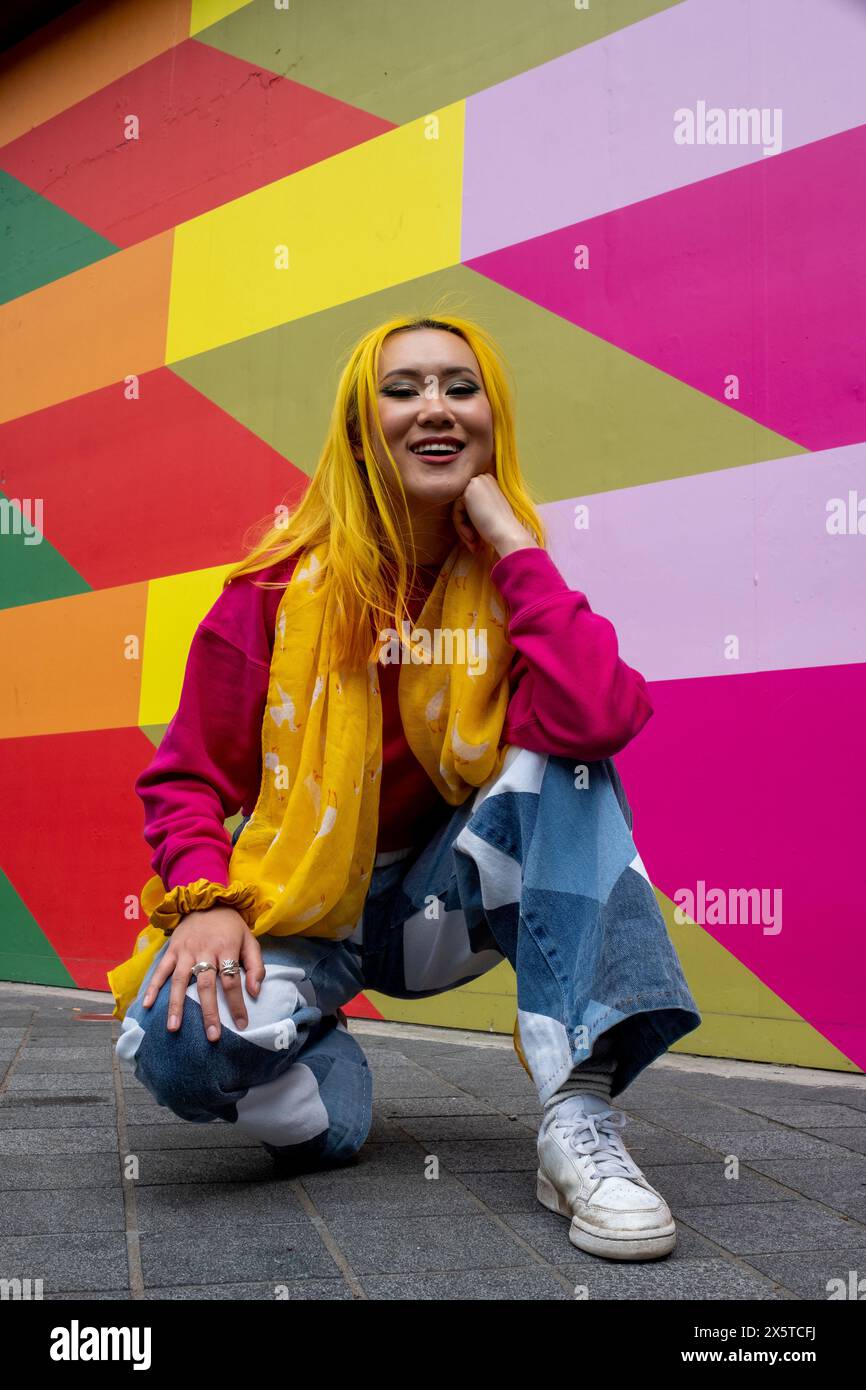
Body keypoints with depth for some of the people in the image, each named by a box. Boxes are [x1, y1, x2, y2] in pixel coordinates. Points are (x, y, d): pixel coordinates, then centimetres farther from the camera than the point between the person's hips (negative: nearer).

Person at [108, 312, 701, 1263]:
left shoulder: (511, 580, -4)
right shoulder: (283, 586, -7)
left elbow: (600, 718, -26)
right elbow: (187, 777, -4)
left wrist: (512, 542, -21)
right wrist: (207, 904, -23)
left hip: (437, 901, 2)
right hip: (299, 908, -1)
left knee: (563, 761, -25)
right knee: (180, 1045, -33)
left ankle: (579, 1115, -28)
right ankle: (326, 1074, 3)